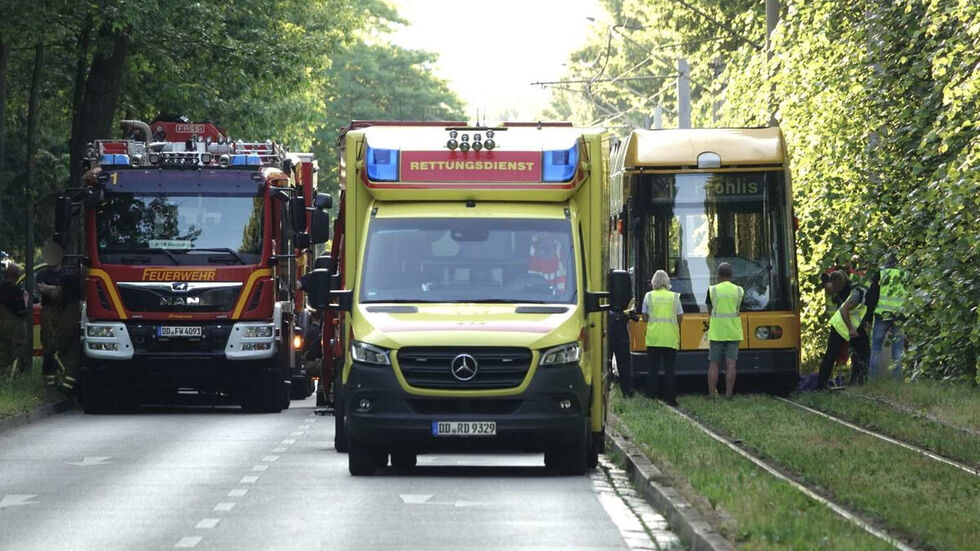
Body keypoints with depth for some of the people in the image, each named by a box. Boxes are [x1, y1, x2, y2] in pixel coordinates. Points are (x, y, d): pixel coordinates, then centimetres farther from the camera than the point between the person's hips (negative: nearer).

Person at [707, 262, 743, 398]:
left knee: (713, 364, 5)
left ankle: (712, 393, 3)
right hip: (733, 332, 1)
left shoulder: (712, 290, -4)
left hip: (716, 332, -1)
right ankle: (728, 394, -2)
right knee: (731, 364, 0)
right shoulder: (739, 291, 1)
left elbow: (710, 311, 5)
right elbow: (739, 309, 11)